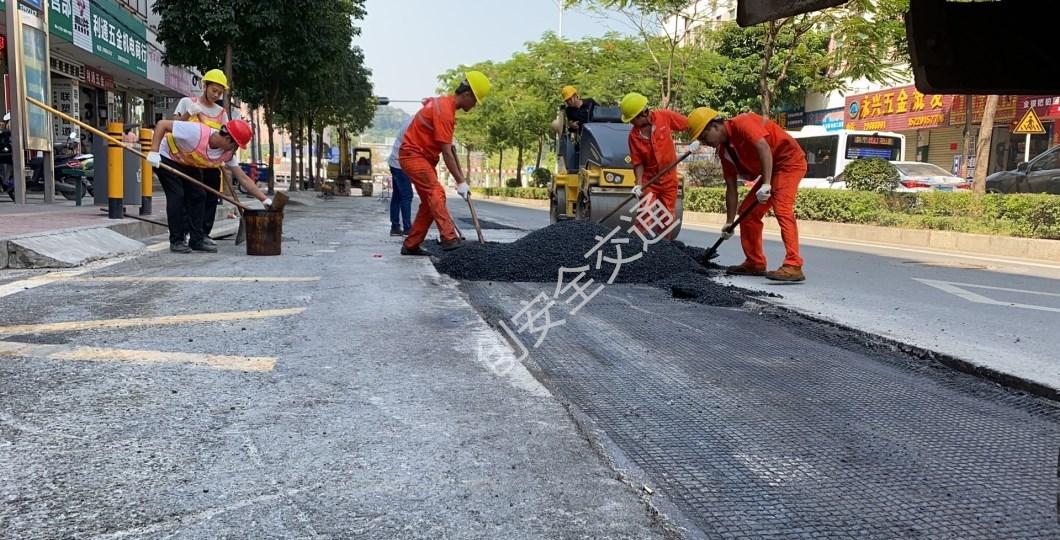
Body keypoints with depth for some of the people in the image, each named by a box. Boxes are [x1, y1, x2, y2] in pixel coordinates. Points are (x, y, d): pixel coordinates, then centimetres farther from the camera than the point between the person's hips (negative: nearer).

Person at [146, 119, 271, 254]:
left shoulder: (227, 153, -16)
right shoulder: (197, 132, -38)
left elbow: (243, 178, -13)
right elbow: (162, 124, -33)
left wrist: (265, 199, -19)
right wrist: (154, 152, -40)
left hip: (189, 165, 7)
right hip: (167, 158, -7)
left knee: (198, 196, -1)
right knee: (177, 196, -14)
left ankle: (196, 241, 5)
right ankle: (176, 242, -5)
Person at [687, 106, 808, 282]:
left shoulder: (741, 124, -18)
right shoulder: (724, 150, 6)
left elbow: (764, 148, -32)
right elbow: (731, 187, 7)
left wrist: (766, 184, -39)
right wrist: (730, 222, 4)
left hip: (789, 161, -10)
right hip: (770, 172, 10)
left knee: (782, 209, -25)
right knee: (747, 212, 8)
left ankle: (793, 267, -30)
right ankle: (755, 263, 15)